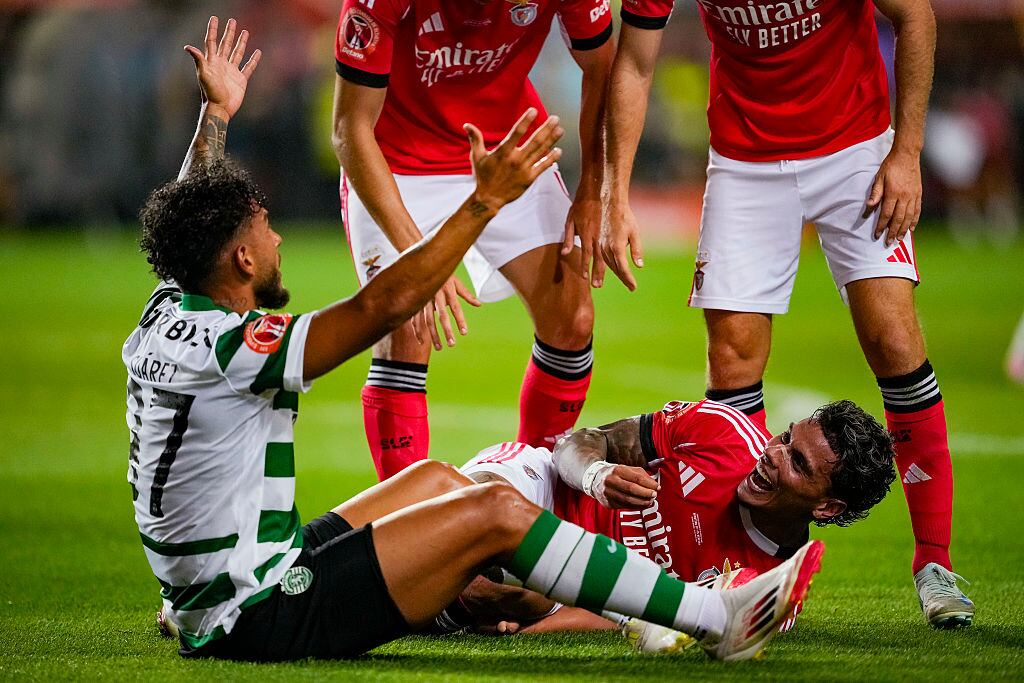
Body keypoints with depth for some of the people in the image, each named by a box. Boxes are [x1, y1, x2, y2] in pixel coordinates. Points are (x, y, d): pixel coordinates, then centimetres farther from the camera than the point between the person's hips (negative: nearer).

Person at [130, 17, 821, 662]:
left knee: (435, 478, 18)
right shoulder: (225, 346, -22)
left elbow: (188, 209, 27)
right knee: (495, 511, -10)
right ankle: (719, 620, -6)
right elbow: (380, 305, -25)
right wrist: (486, 200, -23)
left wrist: (216, 112, 38)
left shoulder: (165, 317, 5)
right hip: (262, 620, -10)